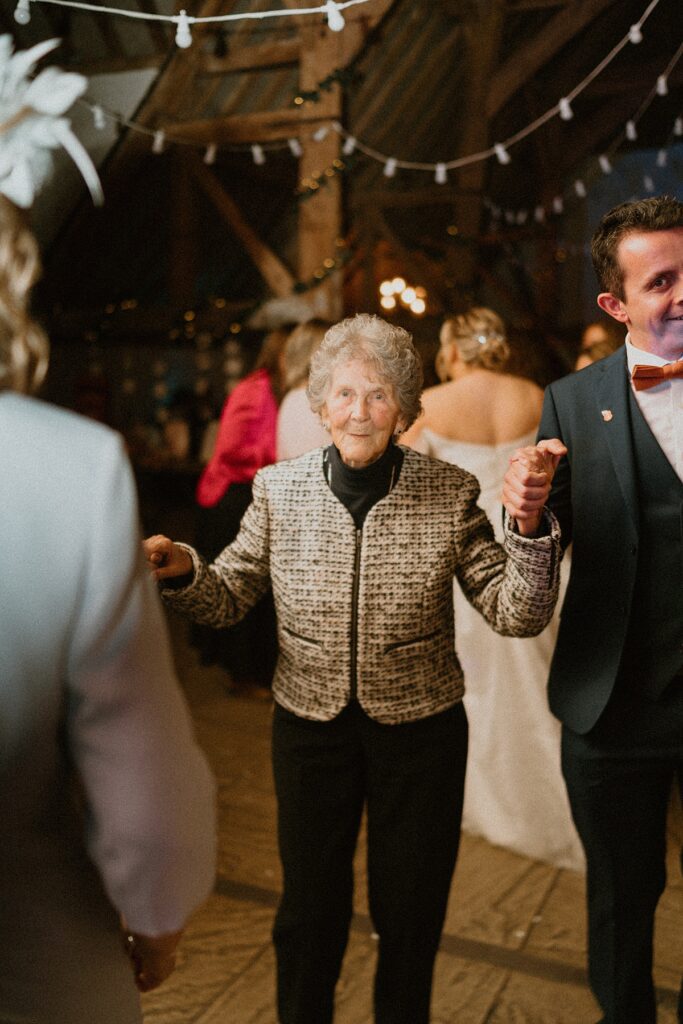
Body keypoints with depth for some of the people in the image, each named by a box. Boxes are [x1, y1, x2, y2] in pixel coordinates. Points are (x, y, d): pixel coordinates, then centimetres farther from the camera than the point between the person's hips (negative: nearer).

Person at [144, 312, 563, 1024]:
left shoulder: (451, 495, -12)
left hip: (421, 729, 0)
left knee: (411, 913, 21)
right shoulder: (278, 490, -9)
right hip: (310, 725, 1)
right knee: (309, 911, 20)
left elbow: (517, 614, -14)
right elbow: (229, 596, -1)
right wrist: (182, 571, -22)